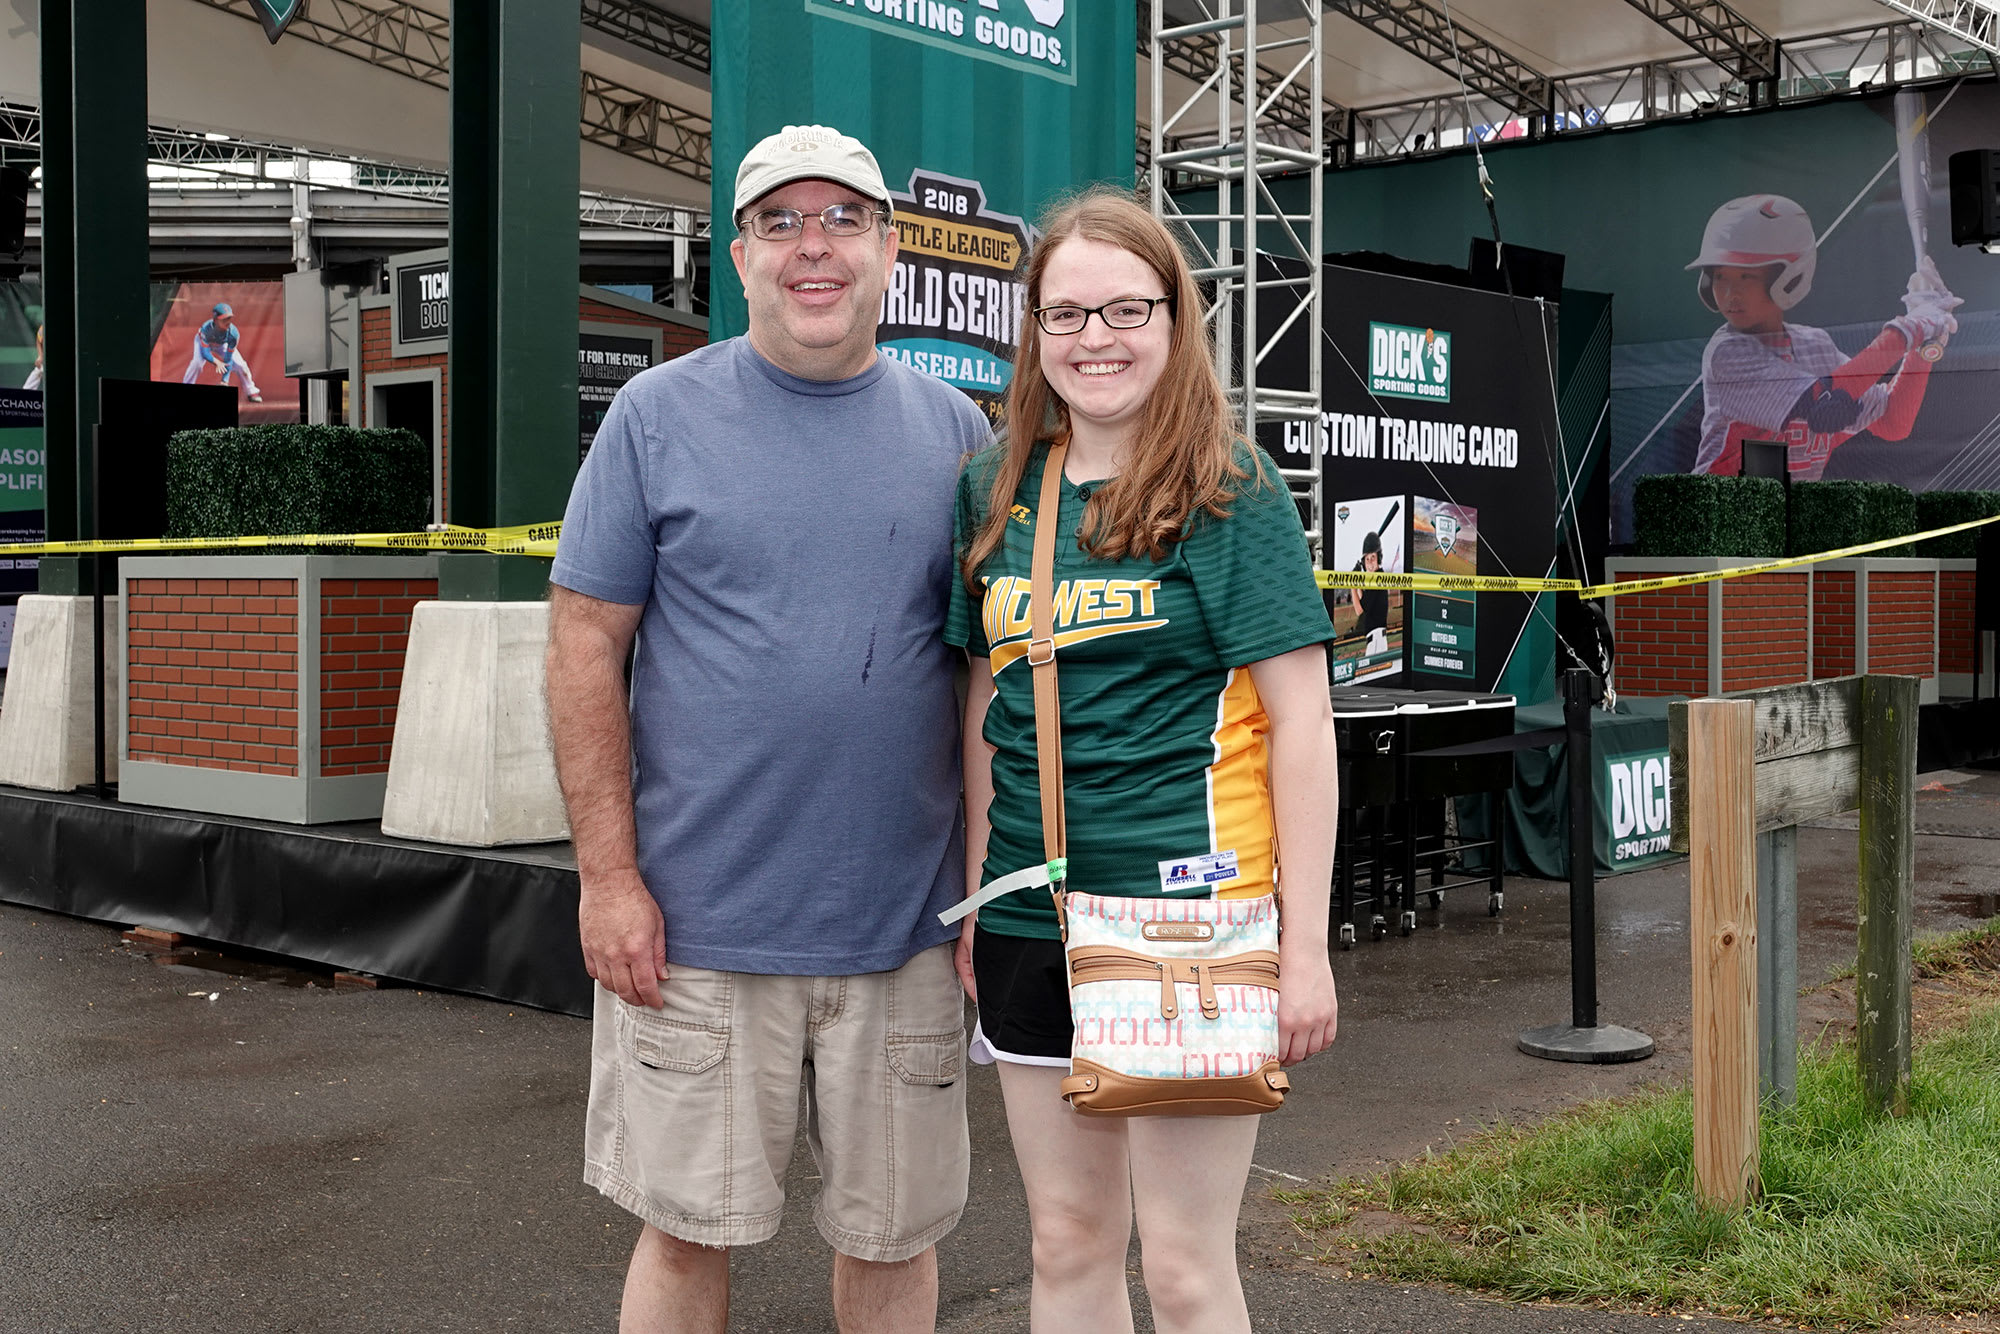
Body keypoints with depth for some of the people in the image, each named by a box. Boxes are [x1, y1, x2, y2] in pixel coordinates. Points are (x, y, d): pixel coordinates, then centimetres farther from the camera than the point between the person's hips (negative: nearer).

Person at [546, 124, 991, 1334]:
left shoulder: (954, 430, 7)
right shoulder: (660, 415, 0)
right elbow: (585, 647, -2)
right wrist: (610, 875, -8)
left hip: (905, 924, 2)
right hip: (698, 919, -2)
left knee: (895, 1233, 13)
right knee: (688, 1230, 8)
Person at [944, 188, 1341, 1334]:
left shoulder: (1233, 492, -5)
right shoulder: (1000, 492, 9)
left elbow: (1301, 723, -7)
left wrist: (1306, 947, -11)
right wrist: (971, 897, 13)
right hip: (1031, 918, 5)